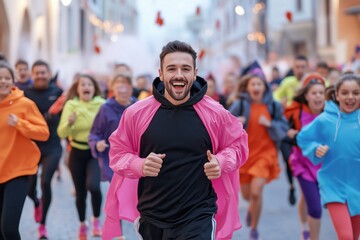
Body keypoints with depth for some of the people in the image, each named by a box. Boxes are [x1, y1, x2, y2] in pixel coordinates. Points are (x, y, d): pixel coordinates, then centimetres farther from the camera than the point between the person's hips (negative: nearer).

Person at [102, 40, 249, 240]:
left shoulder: (215, 113, -4)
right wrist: (139, 165, -14)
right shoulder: (136, 113, -4)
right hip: (151, 219, 3)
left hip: (198, 219, -2)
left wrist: (221, 162, -9)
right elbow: (117, 151, 7)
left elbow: (238, 143, 11)